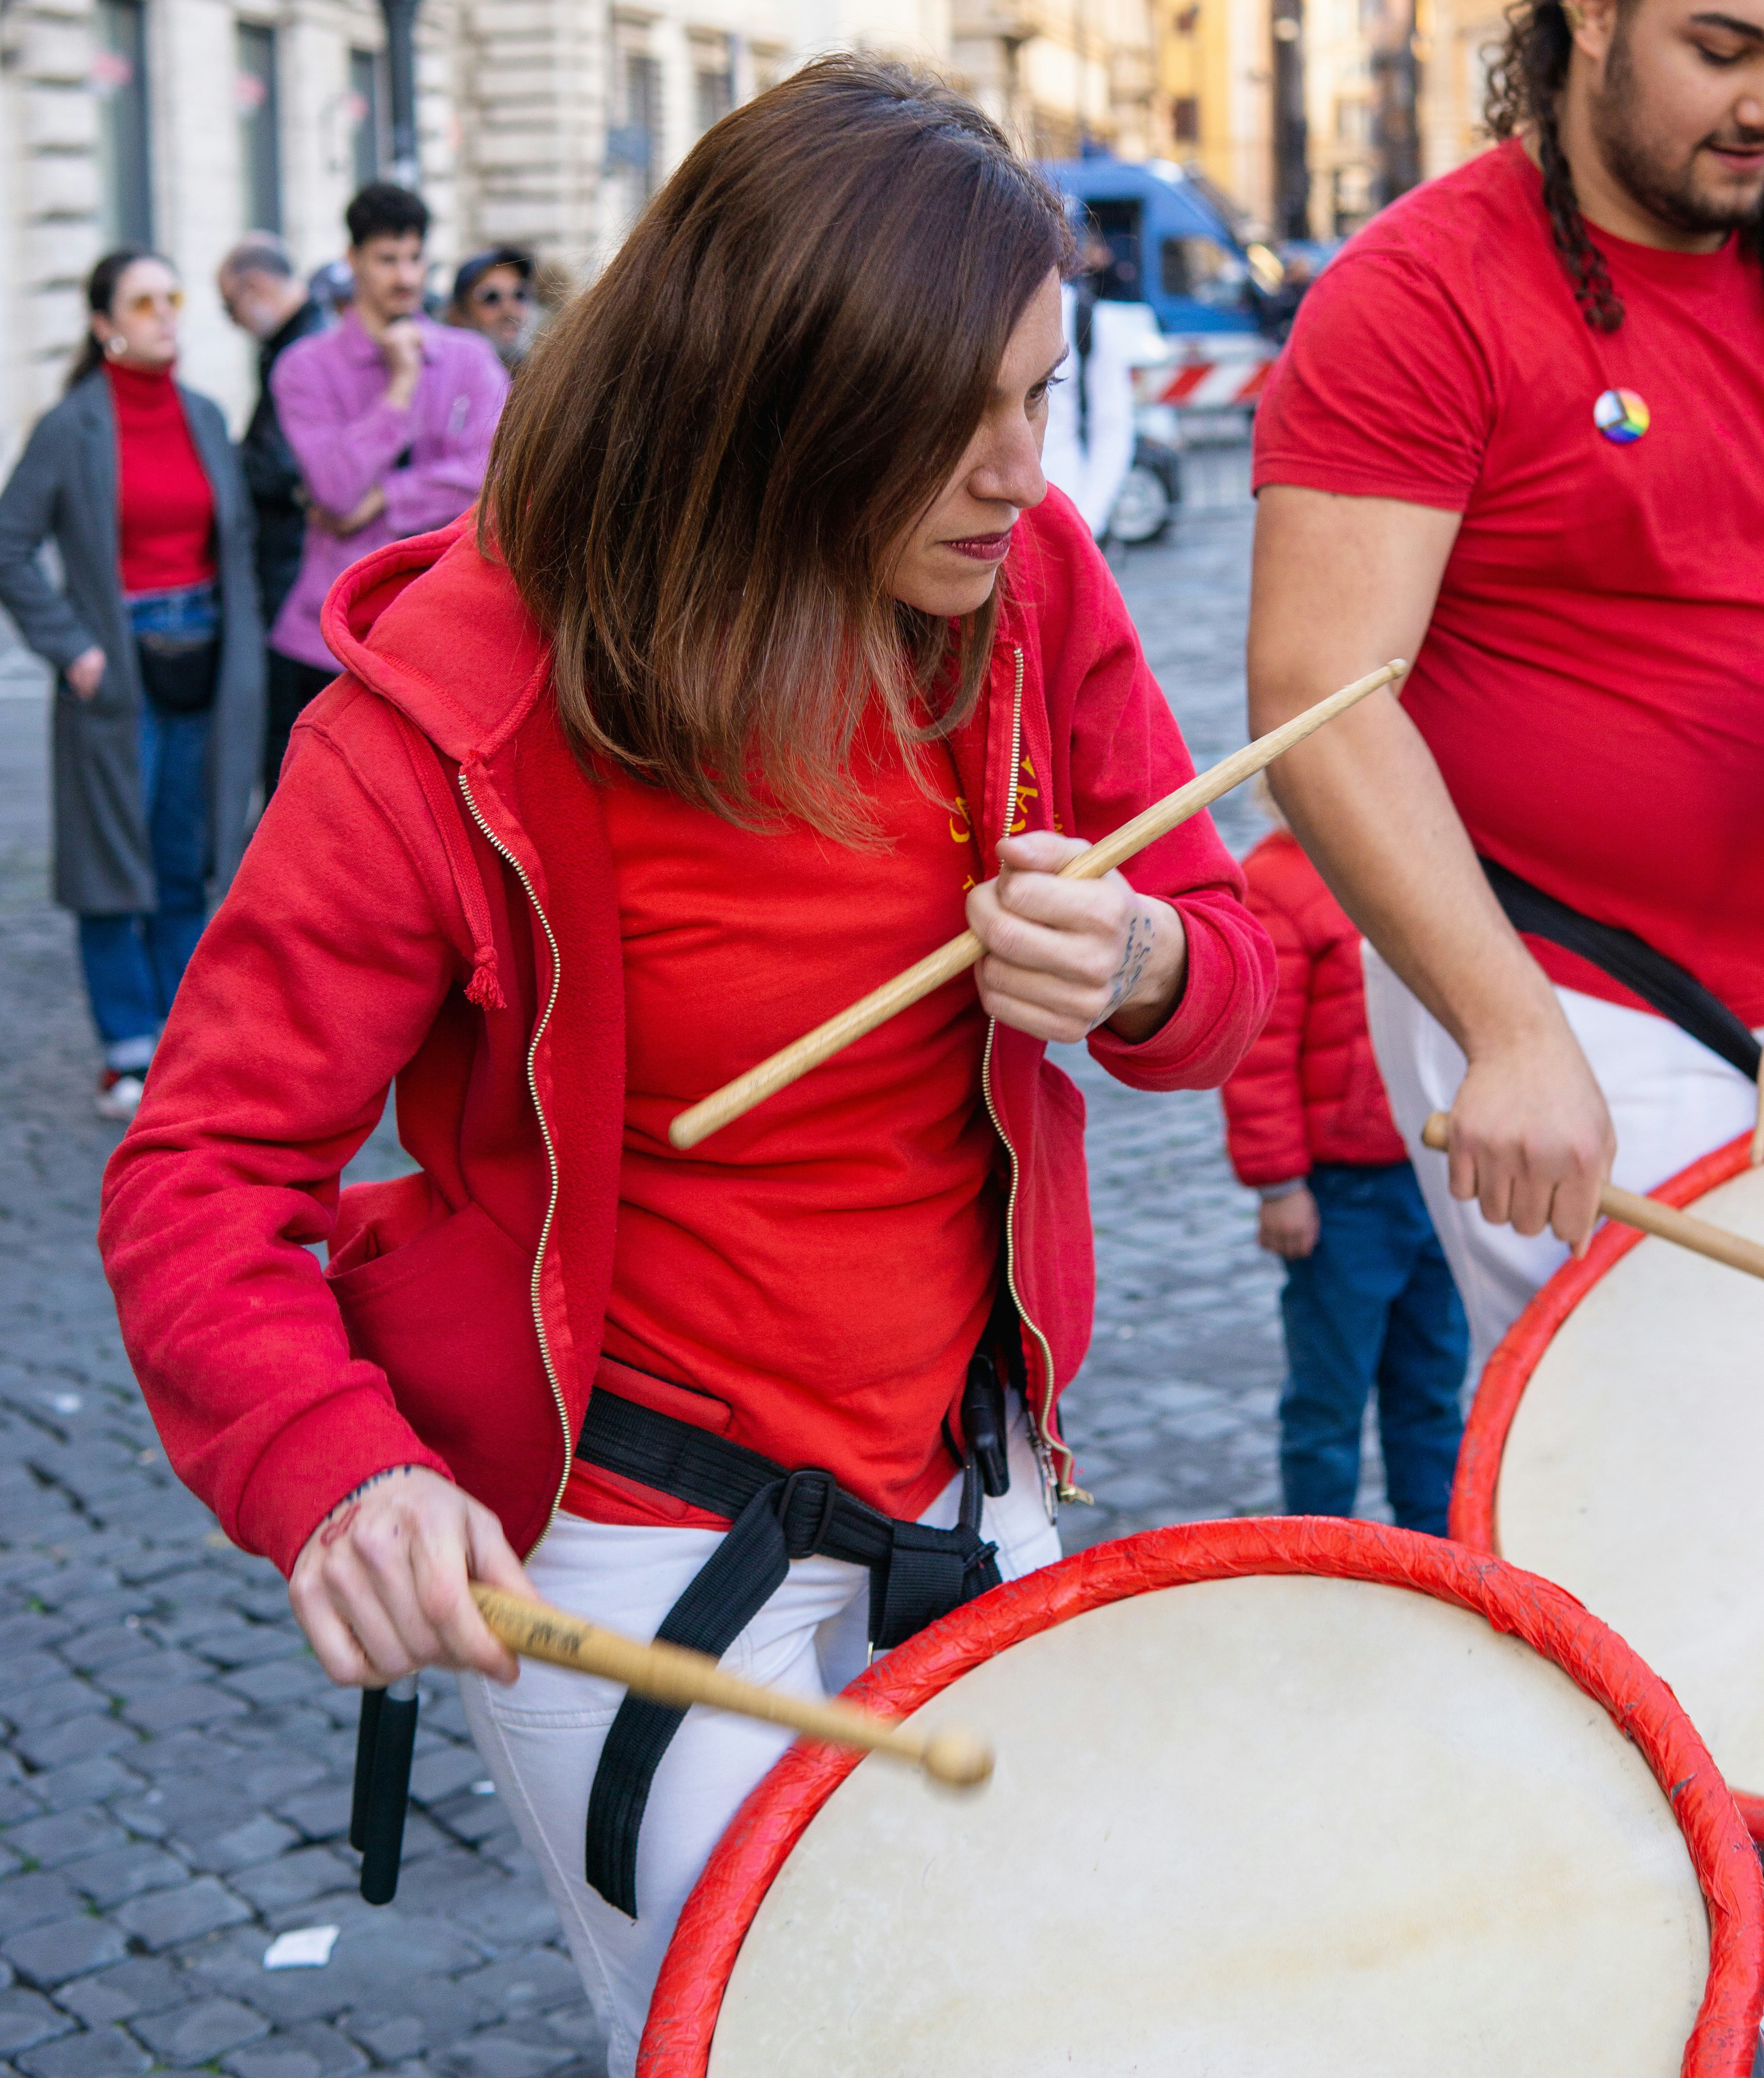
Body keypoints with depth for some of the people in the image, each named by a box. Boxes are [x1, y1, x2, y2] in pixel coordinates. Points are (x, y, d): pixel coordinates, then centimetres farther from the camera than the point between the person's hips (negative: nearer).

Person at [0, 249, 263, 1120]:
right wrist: (72, 649, -11)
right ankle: (129, 1056, 8)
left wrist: (239, 651, 8)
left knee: (186, 867, 9)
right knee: (116, 865, 1)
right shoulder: (71, 427, -6)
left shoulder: (205, 418, 8)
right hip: (118, 671, -4)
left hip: (201, 667, 4)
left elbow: (237, 539, 16)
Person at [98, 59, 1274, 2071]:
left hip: (973, 1491, 6)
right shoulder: (454, 711, -22)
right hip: (618, 1546, -5)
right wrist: (339, 1471, -38)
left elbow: (1224, 954, 3)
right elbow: (202, 1174, -19)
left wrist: (1135, 968, -22)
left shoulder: (1030, 582, -8)